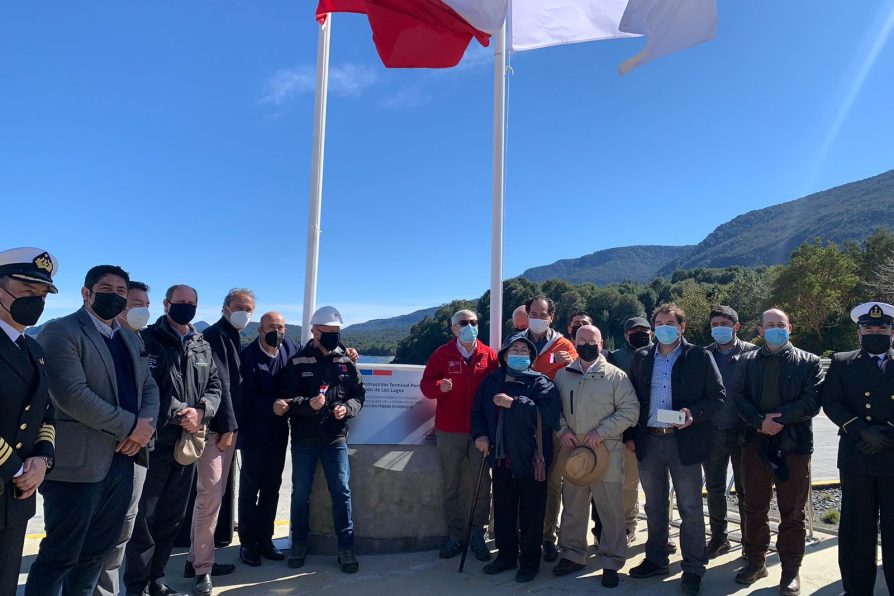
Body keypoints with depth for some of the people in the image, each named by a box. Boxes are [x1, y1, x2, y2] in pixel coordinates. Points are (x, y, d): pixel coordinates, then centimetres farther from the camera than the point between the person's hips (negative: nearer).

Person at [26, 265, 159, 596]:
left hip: (122, 460, 7)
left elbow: (149, 387, 13)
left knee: (98, 551, 17)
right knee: (61, 554, 4)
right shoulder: (61, 331, -8)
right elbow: (72, 394, -20)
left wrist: (146, 424, -8)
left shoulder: (131, 339, 16)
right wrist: (131, 426, -17)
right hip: (78, 463, -7)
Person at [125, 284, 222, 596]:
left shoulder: (202, 346, 12)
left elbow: (214, 386, 10)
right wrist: (179, 414, -17)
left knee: (173, 515, 15)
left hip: (189, 440, 6)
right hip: (155, 440, -6)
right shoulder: (148, 339, -5)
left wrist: (201, 411, -10)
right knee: (144, 515, 3)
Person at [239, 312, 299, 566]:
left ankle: (265, 539, 26)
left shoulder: (290, 346, 0)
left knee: (272, 487, 13)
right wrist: (271, 406, -28)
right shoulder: (248, 356, -13)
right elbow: (246, 397, -17)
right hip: (254, 432, -4)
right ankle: (248, 542, 20)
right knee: (250, 487, 7)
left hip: (279, 430, 5)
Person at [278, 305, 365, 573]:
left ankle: (346, 547, 14)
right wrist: (308, 404, -26)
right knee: (300, 493, 10)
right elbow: (286, 398, -8)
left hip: (336, 438, 1)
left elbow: (359, 393, 6)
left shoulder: (346, 362, 3)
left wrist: (347, 407, -14)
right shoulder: (297, 362, -4)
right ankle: (299, 544, 28)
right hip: (304, 439, -1)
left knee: (342, 492, 2)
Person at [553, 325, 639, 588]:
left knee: (611, 510, 3)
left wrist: (601, 431, -15)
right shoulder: (562, 375, 7)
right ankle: (573, 555, 30)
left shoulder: (616, 376, -3)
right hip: (572, 451, 3)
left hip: (606, 453, -3)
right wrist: (562, 429, -6)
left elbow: (630, 410, -7)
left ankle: (611, 563, 19)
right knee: (572, 507, 14)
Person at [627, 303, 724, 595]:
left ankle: (693, 569, 20)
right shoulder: (641, 357, 6)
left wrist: (693, 413, -19)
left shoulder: (700, 357, -3)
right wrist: (632, 435, 2)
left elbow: (717, 395, -3)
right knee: (654, 506, 16)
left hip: (684, 441, -3)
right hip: (649, 441, 3)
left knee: (690, 509, 5)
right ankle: (656, 560, 31)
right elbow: (633, 398, 8)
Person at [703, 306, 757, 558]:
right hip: (712, 432, 3)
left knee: (745, 491, 8)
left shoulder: (751, 353, -3)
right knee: (714, 490, 13)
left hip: (741, 433, -3)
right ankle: (719, 538, 28)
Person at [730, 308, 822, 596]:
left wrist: (780, 418, -15)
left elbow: (812, 400, -7)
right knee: (754, 508, 11)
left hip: (794, 444, -2)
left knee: (793, 512, 7)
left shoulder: (808, 362, 3)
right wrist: (760, 421, -14)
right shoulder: (747, 361, 8)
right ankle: (755, 561, 26)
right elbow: (736, 396, 0)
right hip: (755, 442, 2)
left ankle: (791, 569, 22)